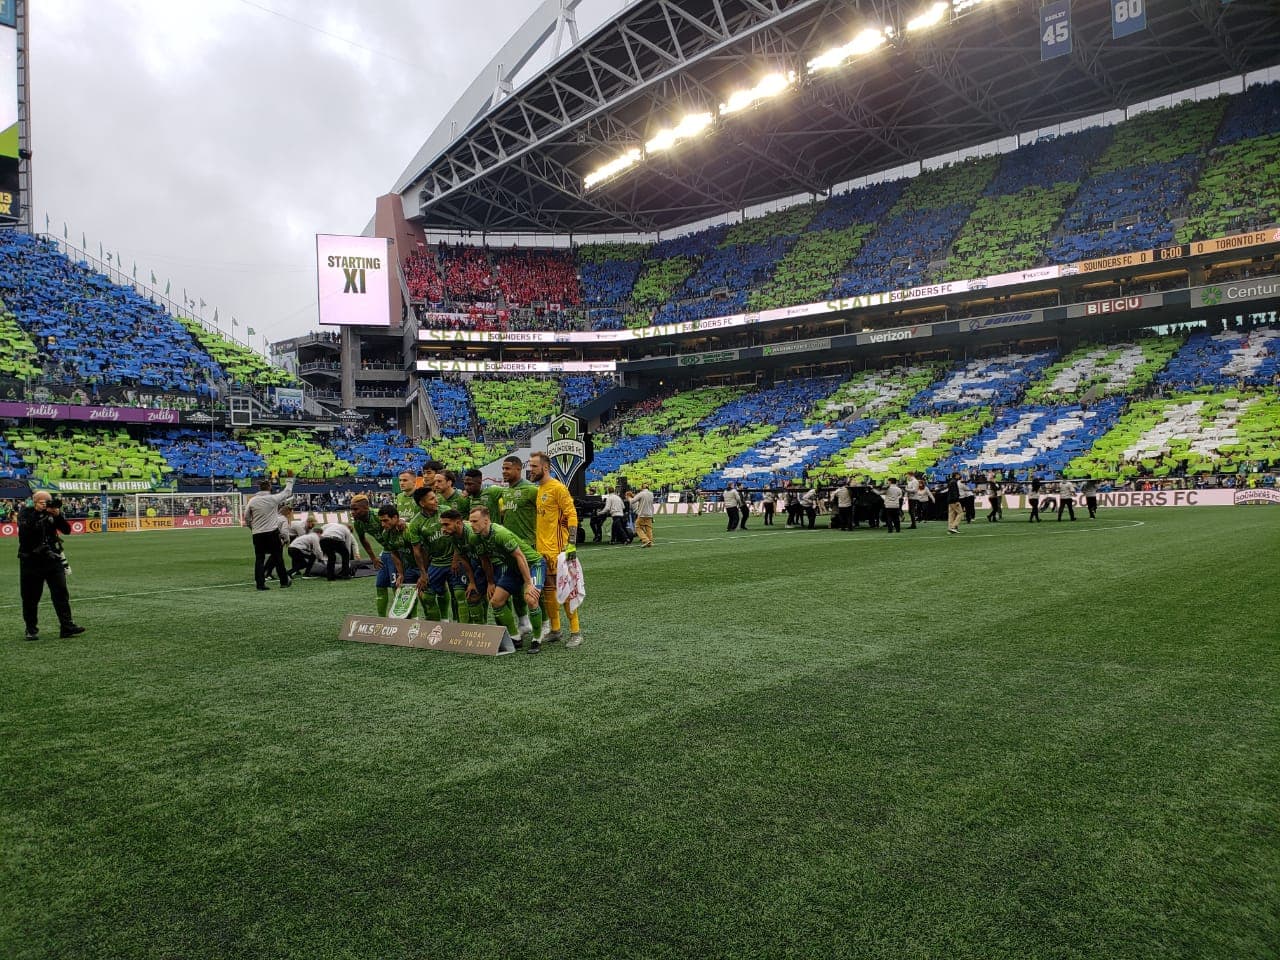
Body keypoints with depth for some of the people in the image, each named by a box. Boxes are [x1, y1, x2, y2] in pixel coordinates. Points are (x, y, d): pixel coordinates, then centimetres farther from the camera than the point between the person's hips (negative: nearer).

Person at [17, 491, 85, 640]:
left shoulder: (53, 512, 6)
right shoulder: (25, 512, 1)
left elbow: (67, 530, -4)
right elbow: (25, 527, -19)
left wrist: (57, 515, -18)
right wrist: (40, 513, -25)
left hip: (53, 560, 2)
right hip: (31, 561, -1)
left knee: (61, 593, -5)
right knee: (30, 597, 5)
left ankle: (66, 626, -6)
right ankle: (31, 629, 16)